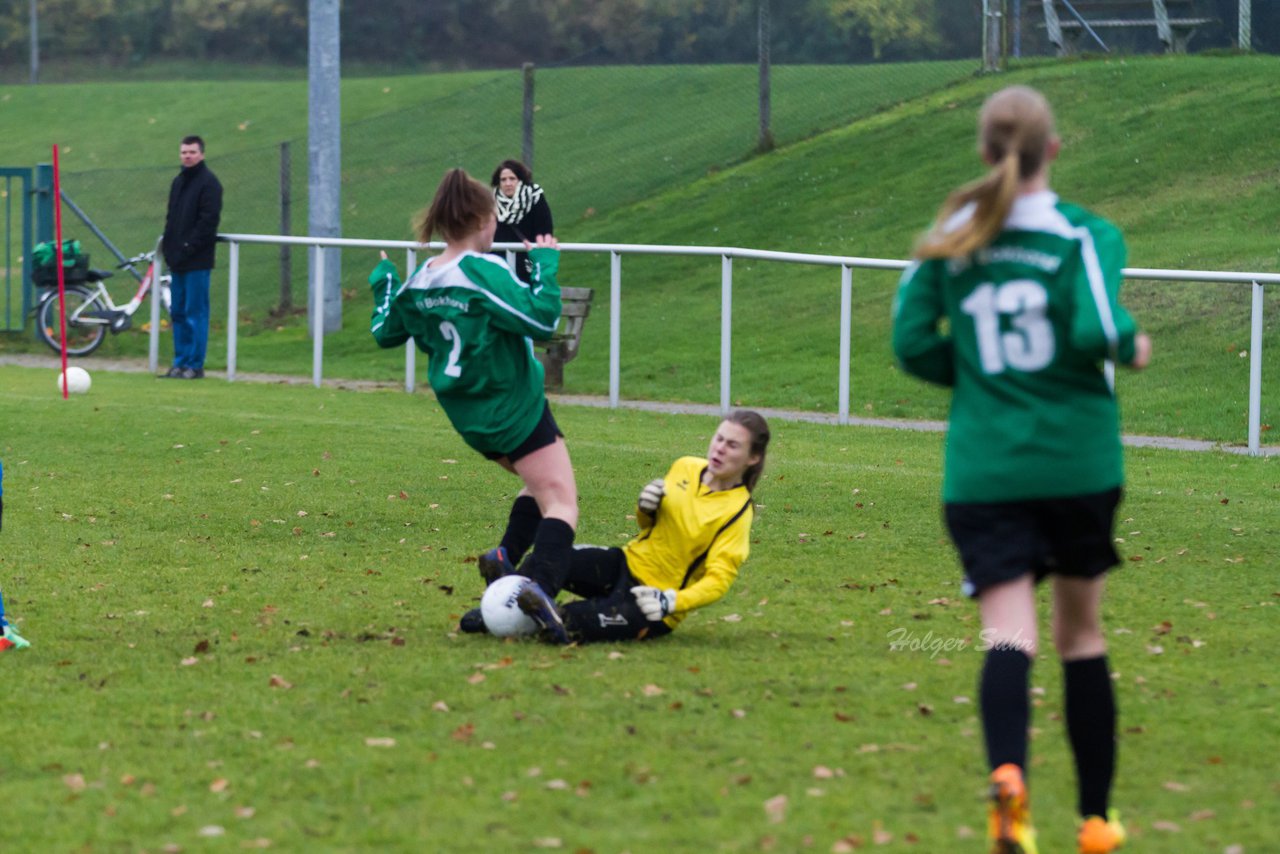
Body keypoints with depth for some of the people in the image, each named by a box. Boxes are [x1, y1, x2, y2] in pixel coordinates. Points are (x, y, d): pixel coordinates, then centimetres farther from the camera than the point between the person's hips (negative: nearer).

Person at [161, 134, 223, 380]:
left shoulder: (209, 182, -9)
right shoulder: (178, 182, 18)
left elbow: (209, 220, -15)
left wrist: (189, 247, -17)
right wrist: (169, 247, 10)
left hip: (197, 260, -8)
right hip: (177, 259, 8)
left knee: (195, 313, -6)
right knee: (178, 313, 10)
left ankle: (195, 365, -3)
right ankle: (180, 362, 15)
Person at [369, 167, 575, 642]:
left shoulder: (420, 282, 4)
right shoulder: (483, 273, -19)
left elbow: (386, 333, 20)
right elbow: (542, 319, -25)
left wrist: (382, 281, 34)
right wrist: (545, 264, -14)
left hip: (467, 416, 8)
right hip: (515, 408, -8)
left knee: (540, 485, 26)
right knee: (561, 501, -12)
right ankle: (539, 585, -37)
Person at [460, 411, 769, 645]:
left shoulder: (737, 511, -15)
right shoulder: (685, 468, 3)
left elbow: (718, 579, -21)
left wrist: (670, 602, -38)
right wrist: (646, 509, -7)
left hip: (653, 605, -6)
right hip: (628, 562, 6)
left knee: (571, 623, -31)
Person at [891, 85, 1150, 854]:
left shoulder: (949, 240, 5)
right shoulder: (1087, 234, -5)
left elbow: (913, 342, -1)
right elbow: (1095, 329, -20)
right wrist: (1132, 346, 2)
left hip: (982, 468, 1)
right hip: (1077, 463, -1)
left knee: (1009, 635, -8)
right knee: (1082, 636, 15)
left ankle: (1008, 774, -38)